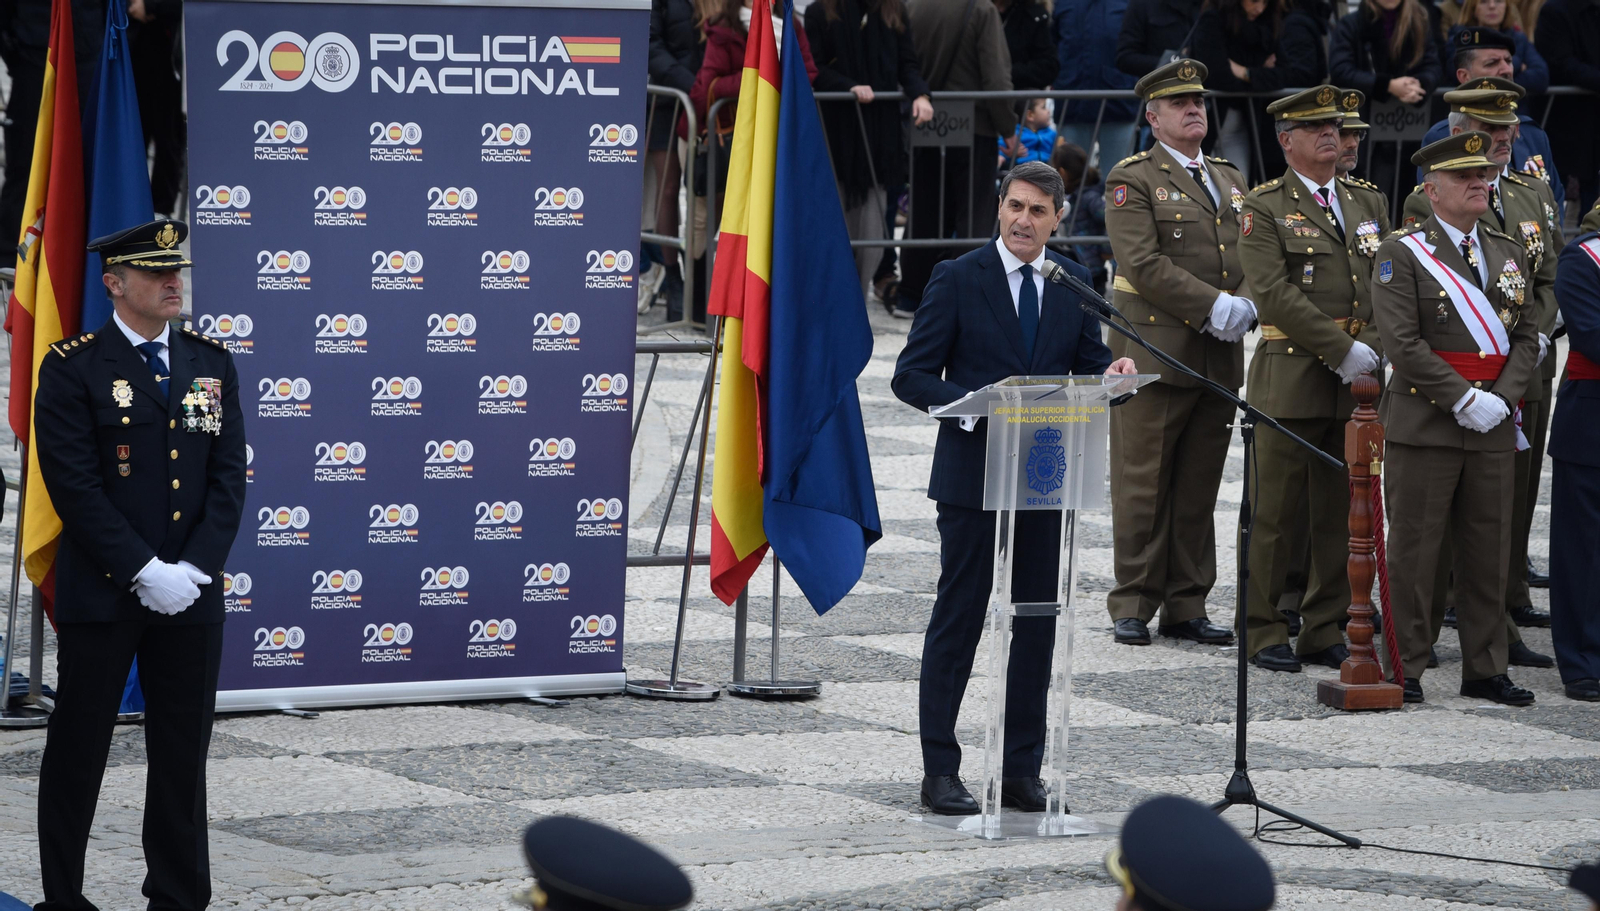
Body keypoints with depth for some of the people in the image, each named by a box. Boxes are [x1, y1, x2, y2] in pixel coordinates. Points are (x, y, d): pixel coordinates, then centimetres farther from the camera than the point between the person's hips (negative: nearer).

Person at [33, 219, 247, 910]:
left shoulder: (212, 365, 10)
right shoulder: (72, 369, -4)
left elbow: (228, 477, 5)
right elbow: (76, 487, -11)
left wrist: (195, 569, -7)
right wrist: (143, 572, -16)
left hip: (191, 595, 4)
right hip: (100, 594, -4)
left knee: (184, 754, 7)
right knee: (78, 749, 3)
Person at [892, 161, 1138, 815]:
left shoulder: (1073, 282, 9)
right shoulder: (958, 279, -3)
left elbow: (1088, 364, 13)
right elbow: (912, 376, -6)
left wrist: (1110, 374, -11)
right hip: (972, 473, -4)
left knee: (1037, 621, 6)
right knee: (958, 619, 0)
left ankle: (1022, 772, 14)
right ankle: (940, 772, 5)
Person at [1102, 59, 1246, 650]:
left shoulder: (1230, 180, 19)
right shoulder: (1133, 180, -2)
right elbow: (1144, 264, -14)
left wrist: (1245, 305, -8)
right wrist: (1214, 306, -18)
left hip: (1220, 359, 6)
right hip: (1154, 353, -6)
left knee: (1199, 490, 8)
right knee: (1143, 488, -2)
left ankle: (1187, 607, 12)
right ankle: (1132, 607, 4)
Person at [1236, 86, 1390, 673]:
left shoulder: (1369, 204, 16)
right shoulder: (1265, 209, -1)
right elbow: (1276, 293, -12)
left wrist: (1372, 346, -7)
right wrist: (1341, 350, -16)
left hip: (1356, 381, 5)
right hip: (1292, 378, -5)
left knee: (1340, 513, 6)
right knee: (1277, 512, -2)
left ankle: (1324, 632, 12)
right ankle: (1265, 635, 5)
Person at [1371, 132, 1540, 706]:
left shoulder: (1509, 253, 14)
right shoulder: (1402, 253, -4)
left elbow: (1527, 335, 11)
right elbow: (1403, 343, -13)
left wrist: (1502, 398, -7)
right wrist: (1465, 399, -17)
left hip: (1494, 428, 5)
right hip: (1425, 423, -5)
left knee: (1489, 550, 8)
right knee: (1414, 550, -1)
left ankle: (1486, 671, 15)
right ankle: (1405, 671, 5)